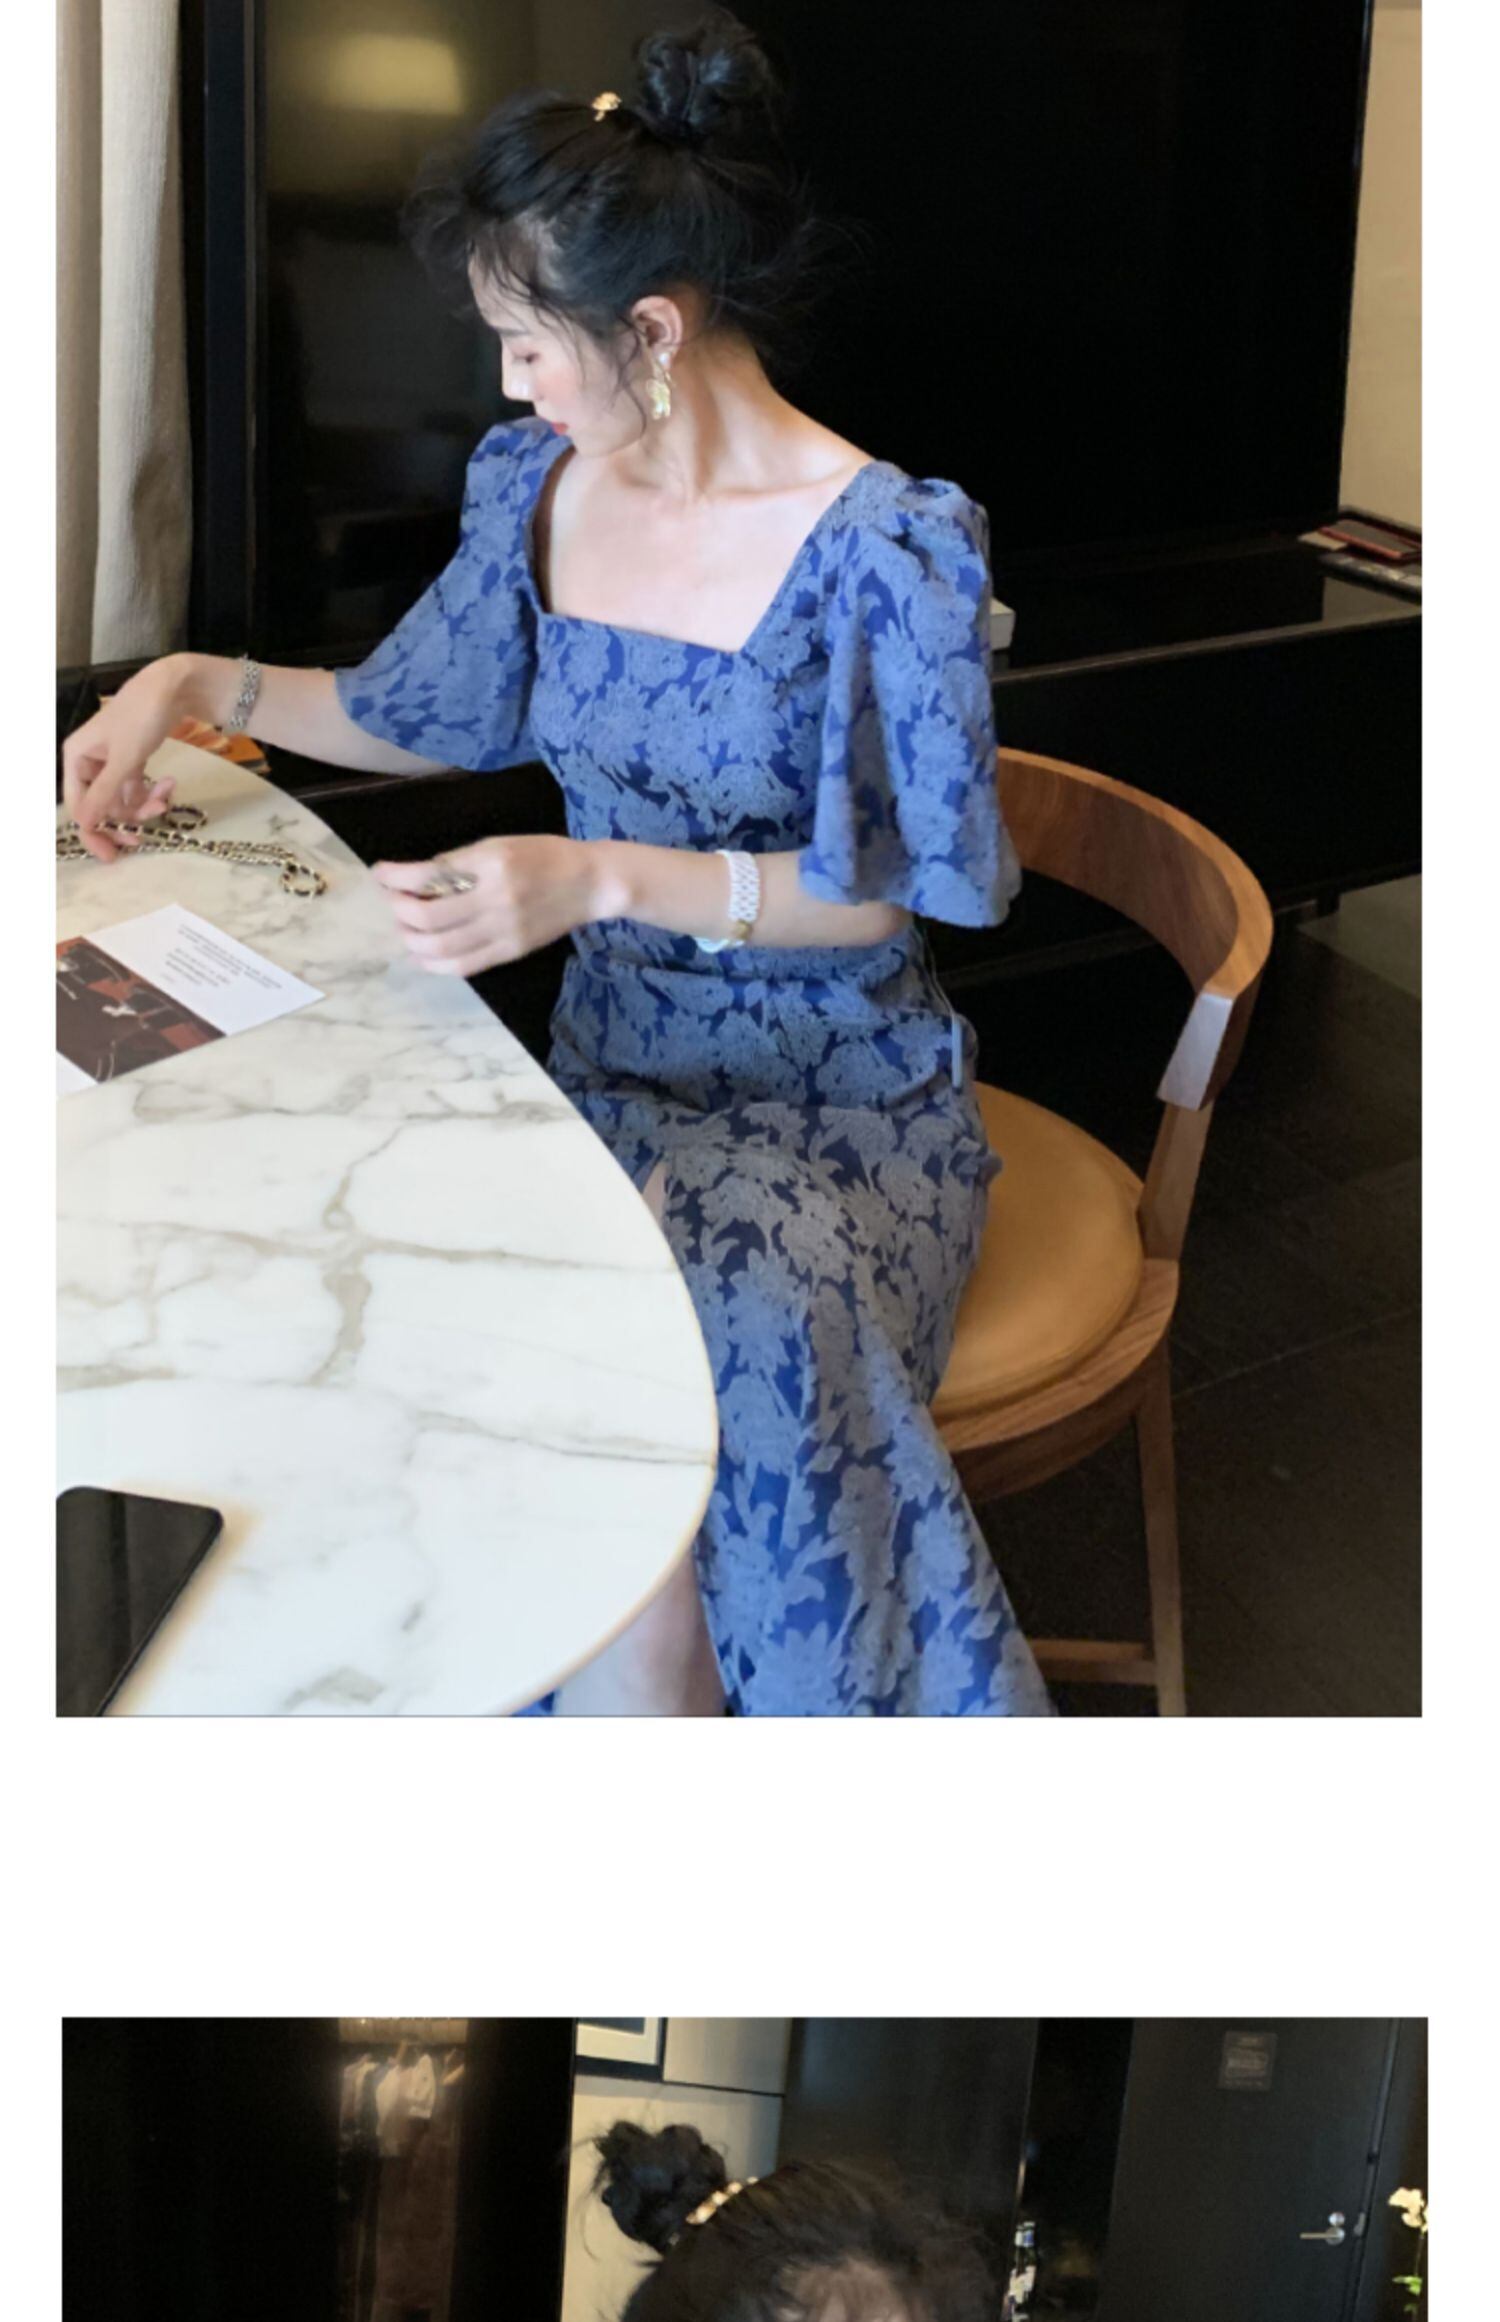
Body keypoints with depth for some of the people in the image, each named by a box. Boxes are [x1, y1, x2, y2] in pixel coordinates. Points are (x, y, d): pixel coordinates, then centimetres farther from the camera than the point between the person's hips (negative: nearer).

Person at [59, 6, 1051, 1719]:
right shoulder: (541, 489, 5)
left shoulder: (881, 547, -13)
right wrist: (192, 686, 11)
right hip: (613, 1065, 4)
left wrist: (604, 879, -21)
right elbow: (425, 717, 22)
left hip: (835, 1101, -4)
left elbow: (893, 884, -12)